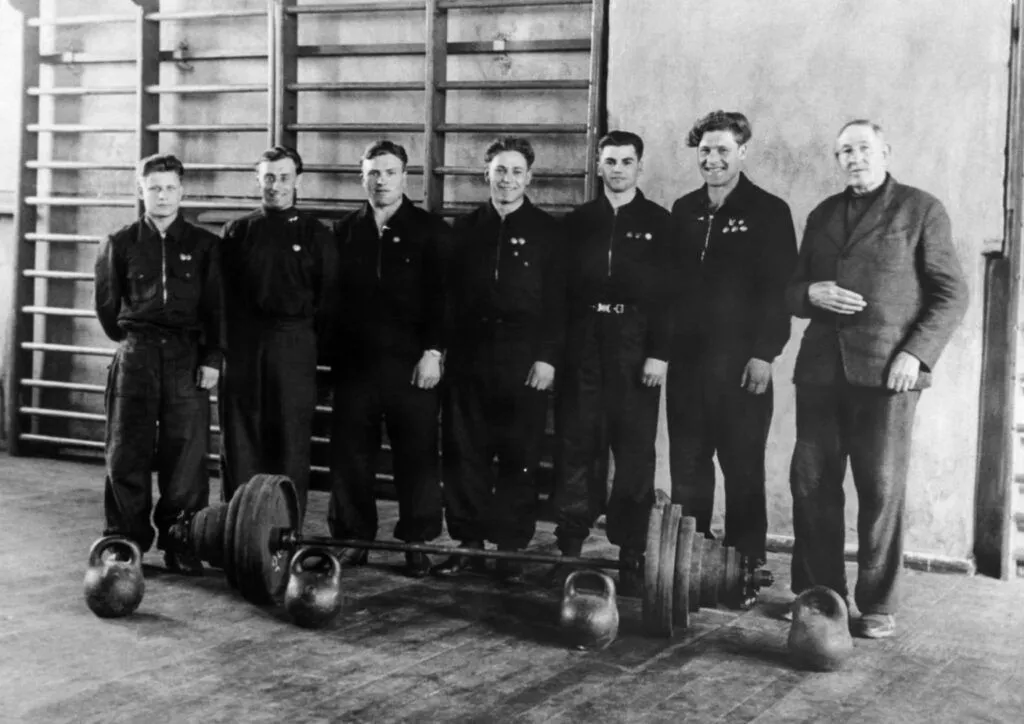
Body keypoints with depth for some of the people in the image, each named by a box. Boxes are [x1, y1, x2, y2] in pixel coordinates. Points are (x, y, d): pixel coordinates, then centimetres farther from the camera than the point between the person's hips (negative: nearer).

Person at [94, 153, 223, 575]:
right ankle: (125, 541, 10)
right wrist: (129, 340, 13)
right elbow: (106, 303, 16)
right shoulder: (121, 244, 7)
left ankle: (180, 545, 6)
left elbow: (215, 307, 2)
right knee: (127, 450, 1)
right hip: (135, 356, 1)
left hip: (186, 355, 0)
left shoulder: (203, 245, 5)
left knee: (186, 452, -2)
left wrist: (212, 358, -5)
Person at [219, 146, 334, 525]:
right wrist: (228, 340, 2)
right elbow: (221, 290, 9)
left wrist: (309, 338, -1)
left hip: (294, 346, -2)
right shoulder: (238, 231, 11)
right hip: (242, 345, 2)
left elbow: (326, 294, 4)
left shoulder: (314, 233, 7)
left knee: (291, 435, -1)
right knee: (239, 436, 3)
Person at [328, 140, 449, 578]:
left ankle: (417, 543, 8)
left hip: (411, 361, -3)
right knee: (351, 454, 5)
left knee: (416, 454, 0)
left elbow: (442, 295, -4)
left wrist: (433, 351, -11)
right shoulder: (345, 231, 11)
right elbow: (331, 293, 11)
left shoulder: (430, 231, 2)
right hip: (354, 360, 3)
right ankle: (353, 538, 16)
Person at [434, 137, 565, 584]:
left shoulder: (546, 231, 3)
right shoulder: (465, 228, 12)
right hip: (468, 356, 3)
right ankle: (468, 543, 13)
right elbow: (449, 295, 11)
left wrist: (547, 357, -10)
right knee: (464, 453, 4)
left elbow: (556, 301, -2)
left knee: (519, 458, 0)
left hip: (524, 359, -3)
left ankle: (511, 547, 9)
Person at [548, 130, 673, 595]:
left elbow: (669, 293, -1)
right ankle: (569, 548, 10)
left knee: (635, 455, -2)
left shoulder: (659, 224, 5)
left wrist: (659, 353, -9)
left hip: (635, 351, -2)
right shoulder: (577, 223, 13)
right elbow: (560, 289, 10)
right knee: (575, 451, 2)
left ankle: (631, 556, 4)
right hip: (582, 350, 2)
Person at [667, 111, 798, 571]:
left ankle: (745, 563, 9)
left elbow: (780, 288, -7)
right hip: (686, 357, 5)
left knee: (743, 467, 1)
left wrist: (764, 354, -13)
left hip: (740, 360, -4)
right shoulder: (683, 210, 12)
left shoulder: (768, 212, -2)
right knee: (686, 464, 7)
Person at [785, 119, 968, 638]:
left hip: (886, 371, -4)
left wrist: (917, 352, -11)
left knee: (881, 489, -2)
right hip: (821, 368, 4)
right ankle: (818, 594, 14)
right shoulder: (822, 215, 19)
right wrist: (812, 293, -3)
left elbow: (951, 293, 1)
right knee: (811, 484, 3)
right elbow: (793, 292, 21)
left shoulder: (920, 209, 5)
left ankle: (878, 607, 7)